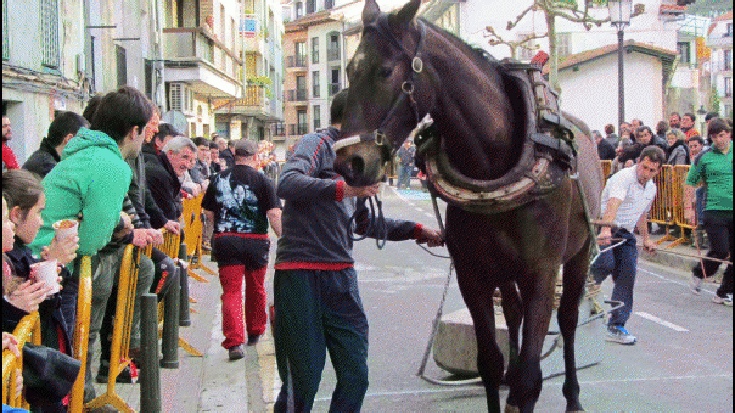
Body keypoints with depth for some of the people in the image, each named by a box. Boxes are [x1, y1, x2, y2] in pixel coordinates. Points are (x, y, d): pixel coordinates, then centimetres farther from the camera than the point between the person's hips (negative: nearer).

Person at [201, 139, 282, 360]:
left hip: (225, 241, 1)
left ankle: (234, 342, -16)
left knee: (231, 291, -2)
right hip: (256, 242, -1)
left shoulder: (218, 179, 6)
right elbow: (274, 213, -12)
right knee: (256, 289, 18)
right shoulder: (263, 181, -3)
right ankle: (255, 333, 35)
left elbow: (208, 211, 13)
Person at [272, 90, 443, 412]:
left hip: (341, 276, 8)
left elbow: (365, 224, 32)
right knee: (304, 380, -2)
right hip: (300, 274, -7)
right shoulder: (317, 144, -4)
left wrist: (416, 231, 27)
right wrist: (344, 188, -34)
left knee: (356, 377, 4)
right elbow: (287, 185, -24)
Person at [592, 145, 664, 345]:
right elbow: (613, 204, -36)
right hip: (602, 230, -7)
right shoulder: (623, 178, -17)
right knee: (606, 263, -30)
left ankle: (616, 326, 1)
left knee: (627, 274, -6)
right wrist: (606, 230, -51)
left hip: (625, 234, 7)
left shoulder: (651, 188, 10)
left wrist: (645, 237, 36)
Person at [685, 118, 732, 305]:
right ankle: (698, 273, 18)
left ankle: (724, 293, 14)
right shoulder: (705, 157, 1)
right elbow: (690, 183, 9)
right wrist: (688, 207, 4)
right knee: (720, 250, -11)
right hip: (714, 211, -3)